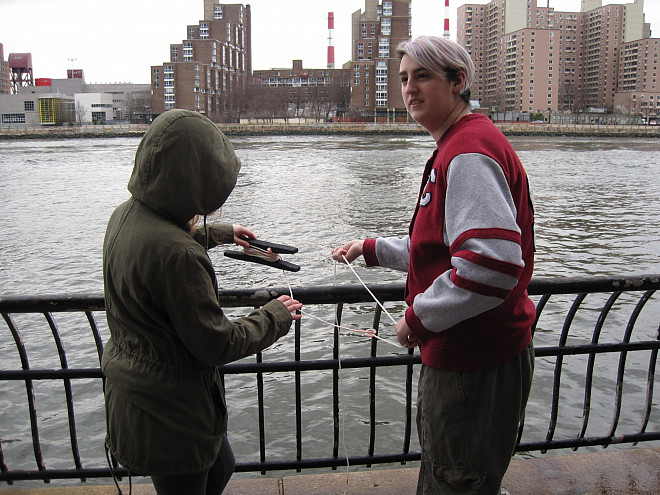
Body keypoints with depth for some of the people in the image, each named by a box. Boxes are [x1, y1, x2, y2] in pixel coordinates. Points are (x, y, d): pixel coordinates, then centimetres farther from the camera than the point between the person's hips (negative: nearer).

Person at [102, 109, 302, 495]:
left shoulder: (126, 215, -2)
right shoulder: (176, 254, -32)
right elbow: (218, 344, -24)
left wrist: (219, 233, 32)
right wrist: (275, 317, -8)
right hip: (170, 410, -9)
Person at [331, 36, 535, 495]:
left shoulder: (469, 152, -23)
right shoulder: (455, 147, 13)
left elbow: (492, 265, -34)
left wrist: (419, 318, -22)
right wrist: (371, 249, 21)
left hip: (476, 364, -11)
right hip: (459, 351, 11)